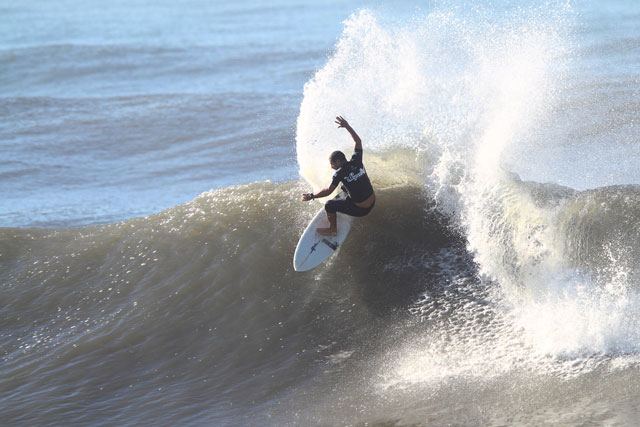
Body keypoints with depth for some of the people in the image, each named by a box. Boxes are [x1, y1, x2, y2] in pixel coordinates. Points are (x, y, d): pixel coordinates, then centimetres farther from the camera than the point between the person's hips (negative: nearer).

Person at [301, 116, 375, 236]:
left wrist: (312, 196, -15)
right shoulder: (356, 161, -5)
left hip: (361, 210, -7)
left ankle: (332, 230, 16)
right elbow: (358, 141, 7)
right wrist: (347, 126, 10)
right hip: (372, 202, 7)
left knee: (329, 206, 1)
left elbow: (329, 191, -25)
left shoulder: (340, 174, -21)